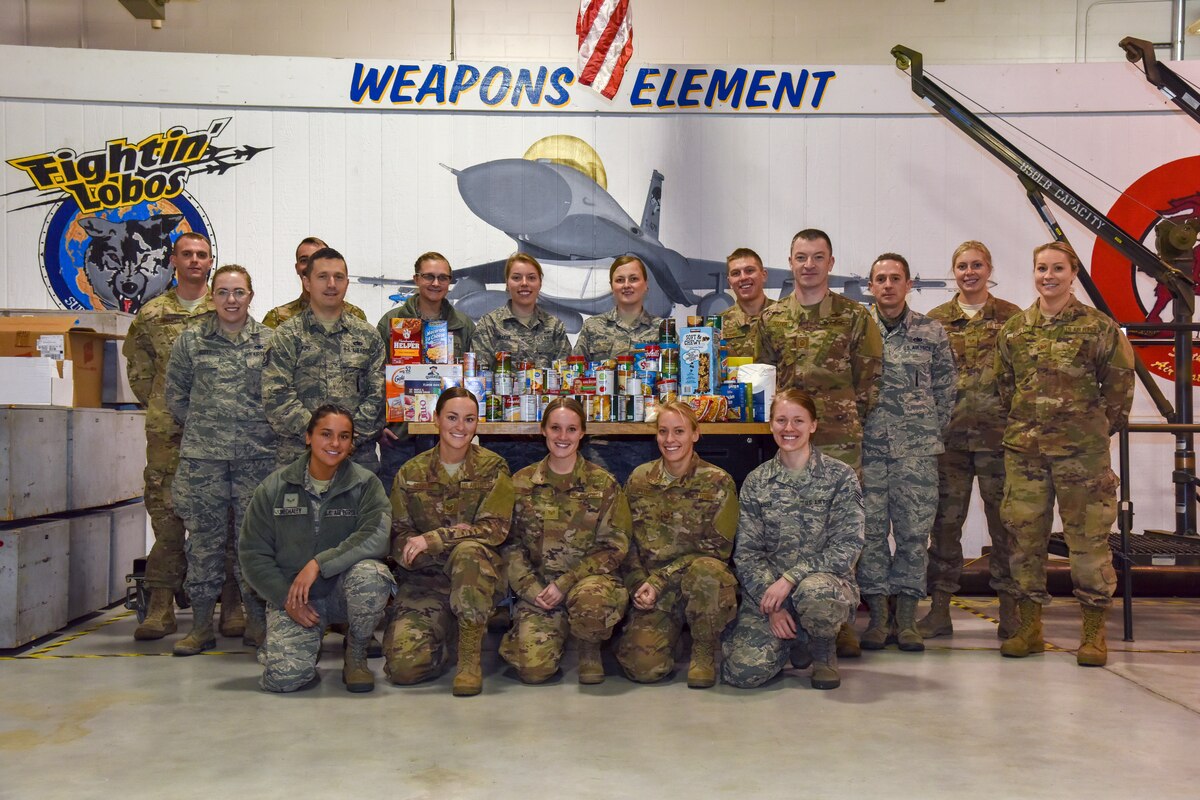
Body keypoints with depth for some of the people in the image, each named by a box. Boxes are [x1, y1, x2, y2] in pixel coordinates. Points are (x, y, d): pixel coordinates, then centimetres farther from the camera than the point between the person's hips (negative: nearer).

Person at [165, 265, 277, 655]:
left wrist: (264, 430, 4)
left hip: (257, 455, 0)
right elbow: (175, 395, 12)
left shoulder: (269, 341, 6)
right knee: (204, 536, 4)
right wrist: (202, 427, 8)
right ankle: (201, 625, 13)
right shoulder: (190, 340, 7)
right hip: (201, 456, 1)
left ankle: (257, 621, 13)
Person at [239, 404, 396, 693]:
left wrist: (319, 564, -28)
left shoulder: (365, 484, -4)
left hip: (344, 590, 0)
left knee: (370, 575, -35)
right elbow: (252, 553, 1)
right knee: (284, 677, -22)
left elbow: (376, 537, -20)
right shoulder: (274, 488, 0)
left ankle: (356, 654, -5)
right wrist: (286, 598, -10)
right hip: (290, 594, 0)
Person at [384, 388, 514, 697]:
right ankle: (440, 639, 15)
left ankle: (470, 657, -22)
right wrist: (452, 535, -18)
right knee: (403, 665, -20)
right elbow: (398, 538, 1)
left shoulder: (492, 468, 1)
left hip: (478, 576, -1)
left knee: (469, 551, -37)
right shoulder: (411, 473, 6)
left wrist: (432, 540, -21)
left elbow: (495, 528, -11)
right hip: (425, 581, 1)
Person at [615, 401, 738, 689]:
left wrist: (660, 581, -15)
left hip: (701, 580, -1)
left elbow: (716, 548, -8)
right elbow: (626, 542, 8)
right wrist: (638, 585, -9)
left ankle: (704, 654, -13)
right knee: (644, 667, -22)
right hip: (652, 591, 2)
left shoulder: (717, 482, -4)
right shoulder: (639, 479, 6)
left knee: (705, 571, -39)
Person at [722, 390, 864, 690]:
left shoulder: (841, 477, -2)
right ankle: (789, 639, 16)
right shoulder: (756, 482, 6)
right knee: (743, 671, -19)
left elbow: (847, 547, -9)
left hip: (825, 580, -2)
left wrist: (791, 578, -20)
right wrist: (772, 605, -12)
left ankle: (823, 648, -3)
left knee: (814, 593, -40)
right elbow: (746, 552, 2)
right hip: (767, 588, 2)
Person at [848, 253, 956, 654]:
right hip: (869, 447, 0)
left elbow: (946, 387, 11)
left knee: (914, 530, 1)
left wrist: (933, 432, 5)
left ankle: (907, 617, 10)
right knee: (871, 529, 0)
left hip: (918, 448, 0)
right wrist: (853, 430, 2)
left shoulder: (932, 332, 7)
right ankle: (878, 615, 9)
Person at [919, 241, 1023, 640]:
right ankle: (939, 610, 12)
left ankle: (1010, 610, 13)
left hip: (998, 433, -1)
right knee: (945, 521, 4)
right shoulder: (935, 320, 10)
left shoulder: (1011, 317, 6)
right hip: (948, 434, 1)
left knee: (1005, 521, 3)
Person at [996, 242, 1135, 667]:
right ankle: (1029, 627, 17)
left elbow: (1120, 382, 4)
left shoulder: (1098, 327, 0)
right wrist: (1017, 427, 10)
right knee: (1025, 536, 6)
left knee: (1089, 536, 0)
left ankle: (1094, 632, 11)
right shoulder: (1013, 330, 8)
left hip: (1082, 449, -3)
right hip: (1024, 449, 3)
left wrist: (1105, 426, 4)